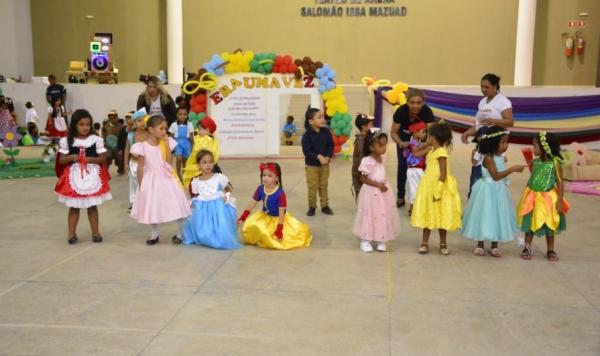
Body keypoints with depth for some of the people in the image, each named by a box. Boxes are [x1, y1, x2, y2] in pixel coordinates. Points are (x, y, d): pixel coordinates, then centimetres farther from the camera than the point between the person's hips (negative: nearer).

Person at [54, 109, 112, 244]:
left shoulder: (96, 140, -2)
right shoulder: (66, 141, -1)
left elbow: (103, 158, -2)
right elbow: (61, 160, 2)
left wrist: (90, 159, -17)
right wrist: (71, 158, -18)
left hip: (92, 176, 0)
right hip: (74, 176, 0)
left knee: (92, 205, 9)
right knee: (73, 206, 7)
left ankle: (95, 232, 20)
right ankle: (71, 233, 19)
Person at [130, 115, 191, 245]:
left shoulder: (166, 143, -2)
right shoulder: (142, 146, -10)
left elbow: (169, 161, -10)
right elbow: (140, 167, -5)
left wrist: (167, 144, -13)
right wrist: (141, 186, -4)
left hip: (166, 178, 2)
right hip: (151, 180, -1)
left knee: (176, 205, 1)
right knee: (152, 208, 11)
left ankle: (180, 233, 15)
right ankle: (154, 235, 29)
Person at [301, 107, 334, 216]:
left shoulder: (326, 131, -2)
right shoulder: (307, 135, -15)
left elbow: (331, 146, 2)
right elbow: (306, 151, -18)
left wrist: (328, 157, -14)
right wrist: (318, 156, -26)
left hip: (325, 164, 4)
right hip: (312, 165, -4)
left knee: (324, 186, 13)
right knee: (312, 187, 4)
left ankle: (325, 206, 24)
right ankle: (312, 207, 18)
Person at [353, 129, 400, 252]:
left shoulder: (382, 158, 3)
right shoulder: (367, 161, -20)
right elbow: (363, 179, -18)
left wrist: (382, 185, 4)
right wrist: (378, 185, -21)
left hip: (382, 191, 7)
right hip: (371, 192, -7)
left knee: (383, 215, 11)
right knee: (369, 215, 2)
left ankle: (381, 240, 23)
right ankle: (365, 241, 14)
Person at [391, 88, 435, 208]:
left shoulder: (427, 112, -35)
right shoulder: (401, 111, -34)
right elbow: (394, 132, -24)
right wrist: (401, 143, -42)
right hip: (404, 136, 0)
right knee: (402, 165, -4)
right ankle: (400, 197, 10)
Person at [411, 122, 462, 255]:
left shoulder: (441, 152, -17)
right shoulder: (431, 151, 7)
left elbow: (443, 173, -21)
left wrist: (438, 190, -22)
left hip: (439, 187, -8)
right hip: (428, 187, 8)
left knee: (441, 216, 4)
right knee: (427, 215, 10)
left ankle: (443, 243, 16)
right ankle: (424, 242, 16)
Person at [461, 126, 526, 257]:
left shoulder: (500, 157, 5)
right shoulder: (488, 158, -19)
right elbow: (496, 176, -25)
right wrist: (512, 169, -27)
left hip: (499, 191, 8)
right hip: (488, 191, -8)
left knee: (498, 216, 11)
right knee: (484, 216, 2)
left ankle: (494, 246, 21)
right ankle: (480, 246, 16)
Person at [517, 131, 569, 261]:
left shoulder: (555, 163, -14)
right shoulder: (535, 162, -3)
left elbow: (560, 183, -11)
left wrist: (559, 201, -13)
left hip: (548, 198, -3)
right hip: (533, 197, 3)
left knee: (549, 226, 12)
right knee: (530, 223, 8)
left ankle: (550, 251, 25)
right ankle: (527, 249, 19)